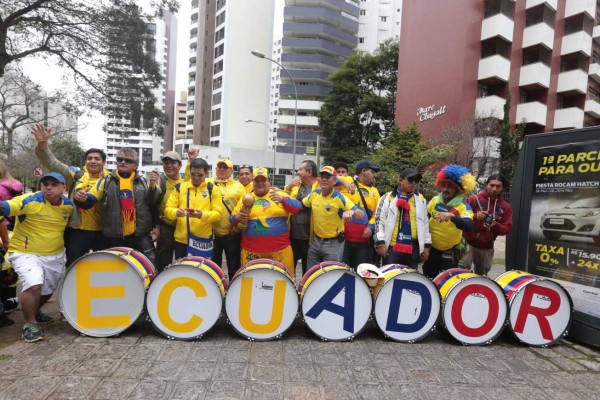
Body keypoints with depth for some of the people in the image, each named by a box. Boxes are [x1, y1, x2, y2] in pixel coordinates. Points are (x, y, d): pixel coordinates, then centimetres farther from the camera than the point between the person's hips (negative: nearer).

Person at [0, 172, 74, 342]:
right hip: (25, 253, -6)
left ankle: (34, 312, 51)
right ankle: (30, 324, -5)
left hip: (55, 255, 6)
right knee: (34, 285, -26)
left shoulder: (69, 205, -4)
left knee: (48, 289, 22)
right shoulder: (30, 201, -20)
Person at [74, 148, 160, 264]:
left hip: (141, 234, 0)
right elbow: (89, 200, 1)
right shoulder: (106, 181, 3)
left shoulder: (143, 181, 4)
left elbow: (154, 202, -1)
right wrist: (80, 199, -22)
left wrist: (153, 186, -19)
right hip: (115, 237, 1)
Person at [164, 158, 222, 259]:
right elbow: (168, 210, 4)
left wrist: (203, 215, -24)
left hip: (203, 240, -2)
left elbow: (217, 213, -5)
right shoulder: (179, 188, 6)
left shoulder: (213, 189, 1)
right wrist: (176, 212, -18)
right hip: (181, 239, 2)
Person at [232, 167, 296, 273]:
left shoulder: (280, 195, 5)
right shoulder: (245, 199, 10)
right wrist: (238, 218, -12)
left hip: (280, 250, -1)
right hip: (251, 251, 1)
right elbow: (233, 219, 11)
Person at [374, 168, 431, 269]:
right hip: (392, 247, -4)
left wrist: (427, 246, 11)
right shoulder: (388, 198, 1)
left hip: (413, 248, 4)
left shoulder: (421, 200, 14)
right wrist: (380, 243, -8)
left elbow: (425, 223, 15)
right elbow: (379, 220, -3)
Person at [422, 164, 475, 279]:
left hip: (450, 253, -4)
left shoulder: (464, 206, -15)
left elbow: (468, 226, -32)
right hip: (431, 249, 4)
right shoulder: (435, 200, -2)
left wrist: (452, 216, -49)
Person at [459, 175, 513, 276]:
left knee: (482, 276, 17)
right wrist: (474, 216, -23)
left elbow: (507, 229, 2)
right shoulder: (473, 199, -5)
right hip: (468, 243, -4)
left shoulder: (506, 207, 4)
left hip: (487, 248, 4)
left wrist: (496, 225, -19)